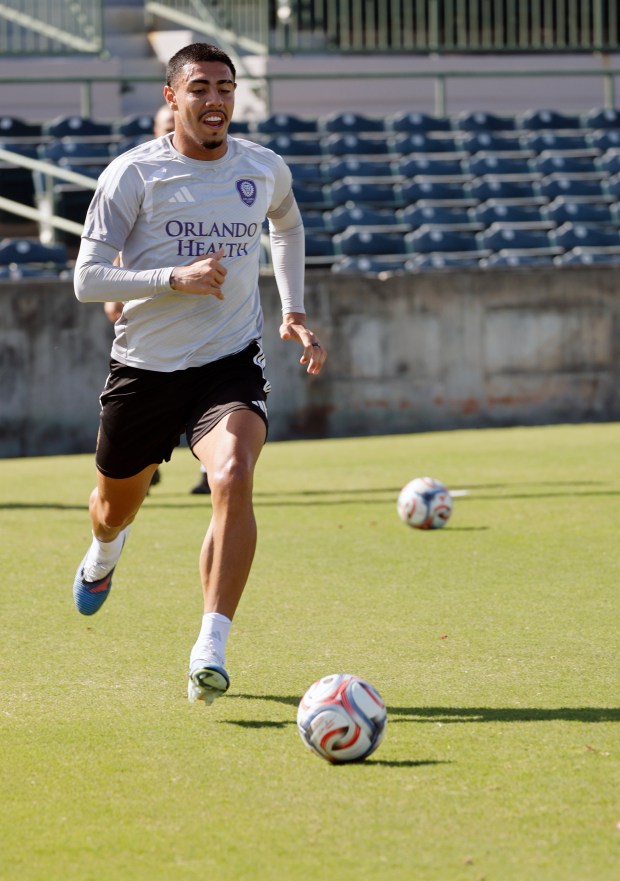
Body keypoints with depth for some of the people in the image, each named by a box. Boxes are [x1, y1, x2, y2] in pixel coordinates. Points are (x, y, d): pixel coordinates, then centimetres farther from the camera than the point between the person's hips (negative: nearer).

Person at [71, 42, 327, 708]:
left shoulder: (265, 170, 1)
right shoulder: (134, 174, -10)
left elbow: (288, 227, 26)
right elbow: (88, 279, -13)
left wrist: (294, 314, 17)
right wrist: (175, 278, -26)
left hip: (229, 365, 0)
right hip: (144, 369, 0)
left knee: (233, 479, -28)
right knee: (118, 503, 19)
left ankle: (210, 649, -26)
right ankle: (104, 553, 59)